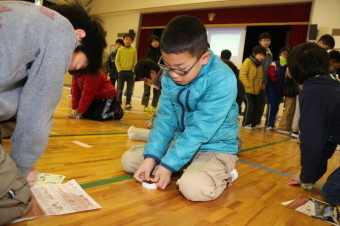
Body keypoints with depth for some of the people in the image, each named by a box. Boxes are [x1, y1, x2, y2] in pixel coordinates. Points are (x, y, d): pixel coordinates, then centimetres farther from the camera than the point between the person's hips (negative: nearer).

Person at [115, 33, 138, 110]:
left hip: (130, 72, 1)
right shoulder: (120, 49, 0)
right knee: (119, 89, 5)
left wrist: (134, 71, -5)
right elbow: (117, 61, 2)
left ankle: (128, 103, 14)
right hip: (122, 71, 0)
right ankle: (118, 103, 13)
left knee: (129, 89, 5)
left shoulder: (134, 50, 2)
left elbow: (135, 62, 4)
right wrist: (119, 69, -9)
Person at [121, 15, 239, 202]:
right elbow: (165, 119, -6)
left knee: (192, 187, -34)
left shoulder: (222, 80, -27)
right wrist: (151, 156, -16)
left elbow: (200, 130, -27)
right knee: (128, 160, 3)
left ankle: (220, 175, 0)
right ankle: (187, 168, 8)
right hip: (179, 142, 6)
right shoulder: (169, 76, -7)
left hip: (215, 148, -6)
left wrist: (169, 164, -25)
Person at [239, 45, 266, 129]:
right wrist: (248, 85, -19)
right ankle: (246, 123, 4)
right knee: (250, 106, -9)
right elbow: (242, 75, -16)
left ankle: (254, 123, 18)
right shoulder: (248, 62, -8)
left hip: (257, 90, 8)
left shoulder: (260, 65, 15)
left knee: (258, 107, 6)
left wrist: (261, 85, 7)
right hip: (248, 90, -7)